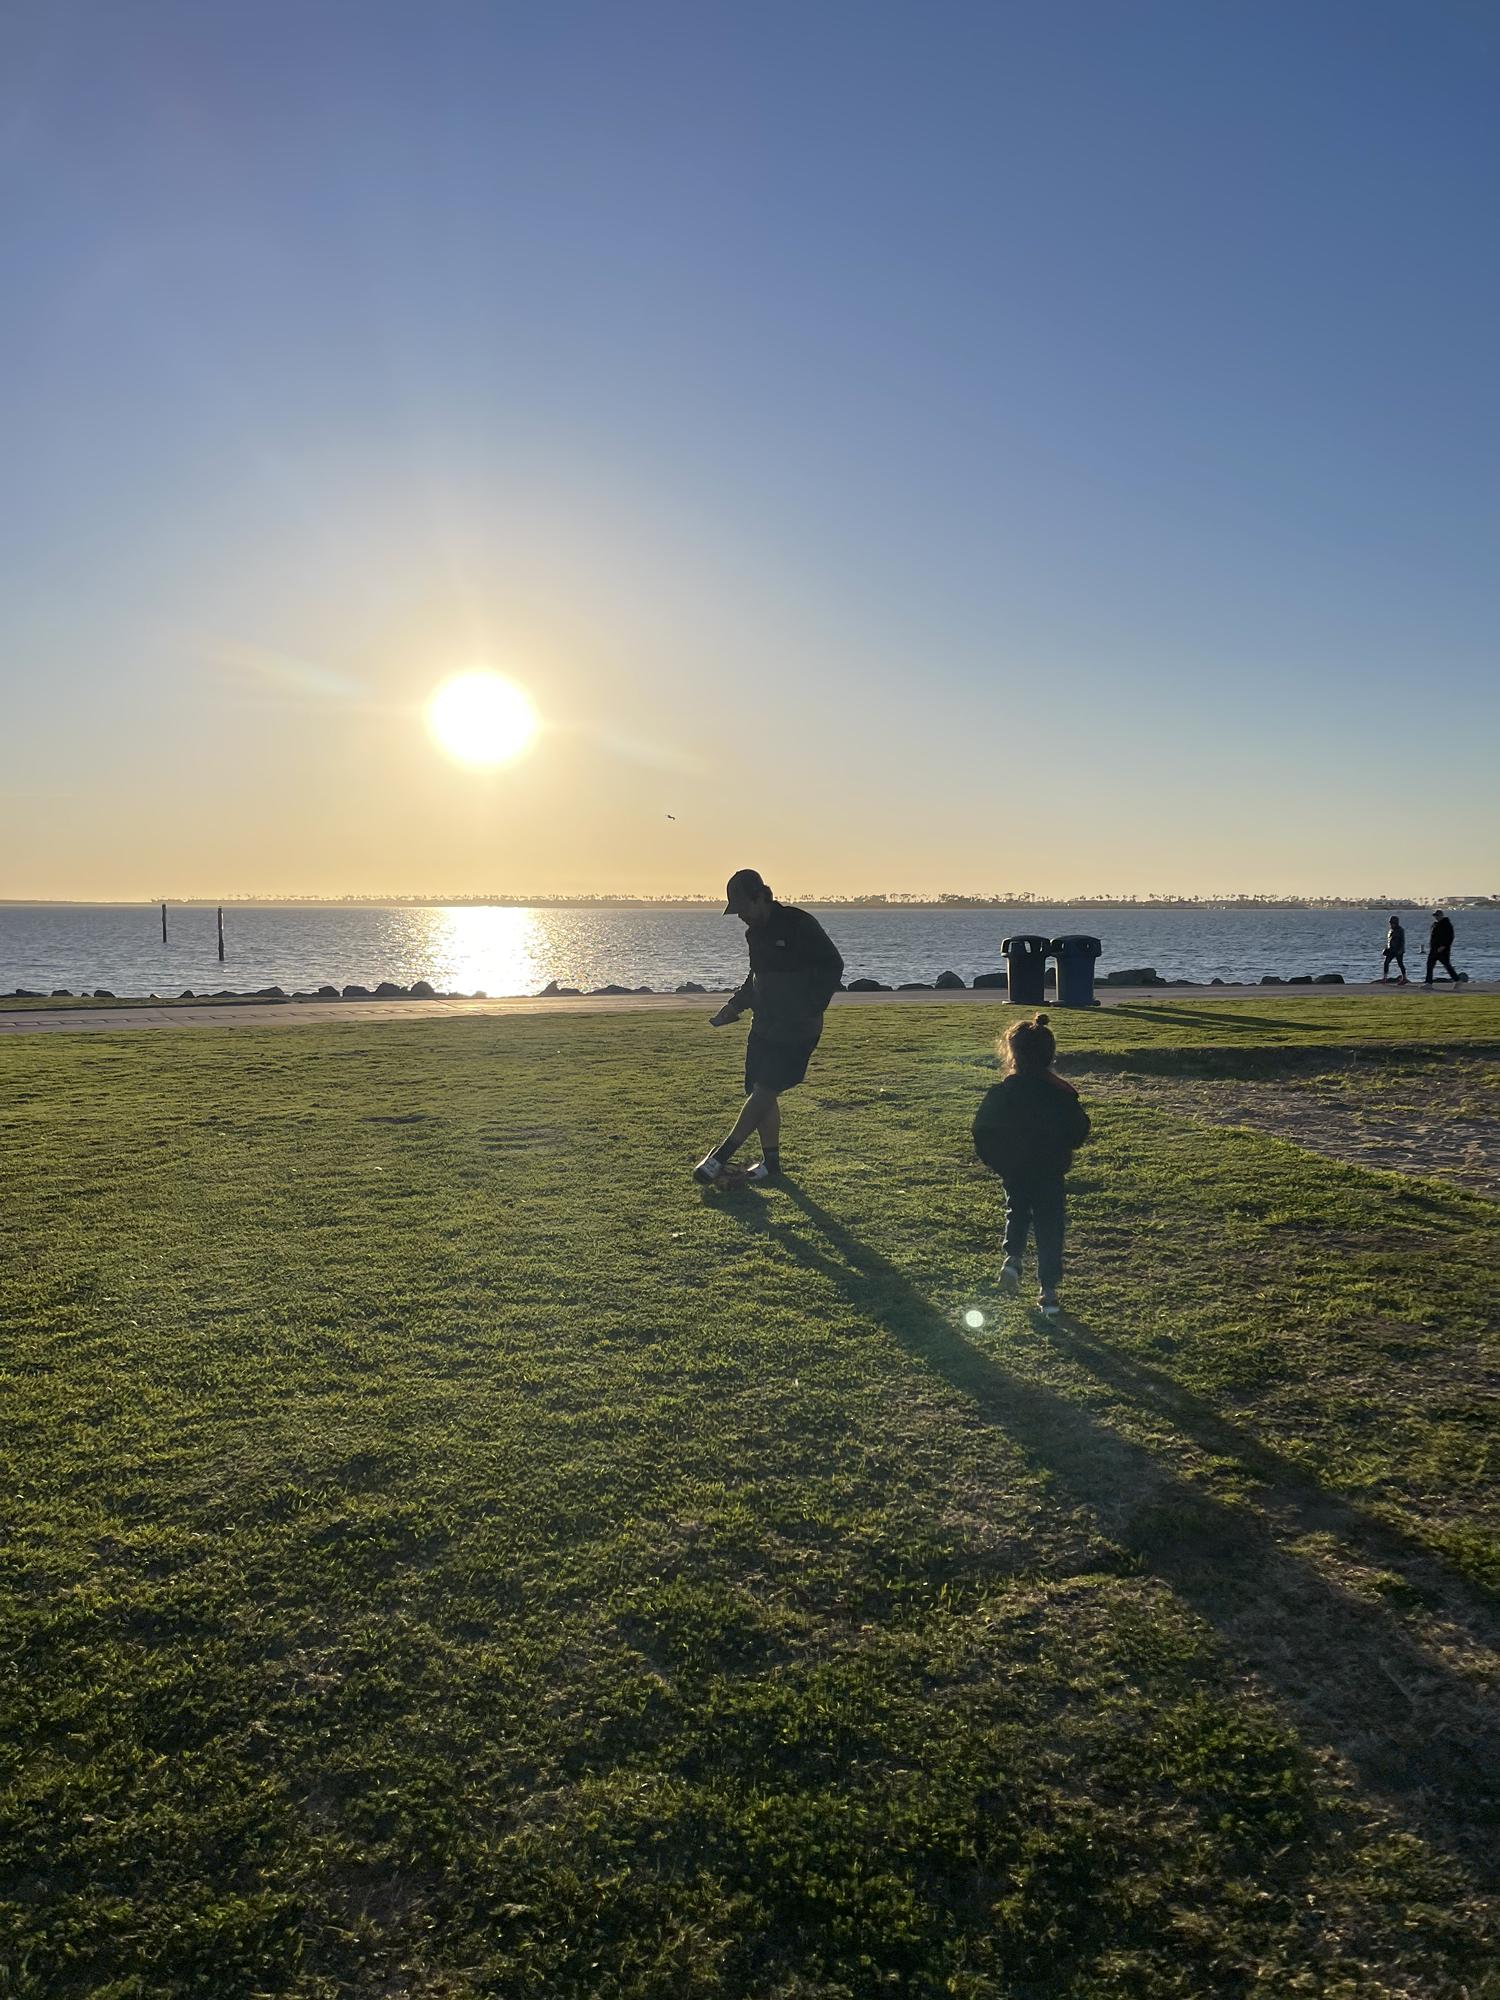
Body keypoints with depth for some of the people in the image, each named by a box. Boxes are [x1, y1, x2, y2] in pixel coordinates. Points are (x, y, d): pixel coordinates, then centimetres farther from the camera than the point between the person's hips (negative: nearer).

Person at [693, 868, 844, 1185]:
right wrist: (735, 1005, 11)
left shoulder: (799, 924, -15)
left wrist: (813, 1010, -19)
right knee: (759, 1092, 6)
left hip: (797, 1029, -8)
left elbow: (833, 966, -13)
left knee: (764, 1091, -10)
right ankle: (771, 1161, 18)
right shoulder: (754, 932, 10)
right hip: (765, 1025, 8)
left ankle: (721, 1156, -6)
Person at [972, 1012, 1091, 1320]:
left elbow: (982, 1133, -9)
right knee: (1050, 1227, 9)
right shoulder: (1062, 1093, -8)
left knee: (1017, 1213, 25)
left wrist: (996, 1162, 6)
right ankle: (1048, 1291, 9)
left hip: (1014, 1174, 0)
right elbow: (1079, 1132, -3)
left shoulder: (1001, 1093, -12)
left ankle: (1012, 1256, 1)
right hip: (1050, 1175, 0)